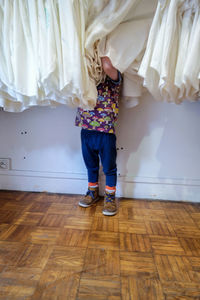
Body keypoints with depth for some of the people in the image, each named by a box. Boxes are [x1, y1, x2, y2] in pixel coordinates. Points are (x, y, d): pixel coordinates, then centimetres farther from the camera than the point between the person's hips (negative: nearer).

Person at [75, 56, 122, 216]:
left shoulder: (113, 77, -4)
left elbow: (107, 67, -25)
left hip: (106, 131, -4)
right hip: (86, 129, 5)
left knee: (109, 167, 8)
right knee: (91, 165, 18)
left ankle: (110, 197, 26)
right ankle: (93, 193, 37)